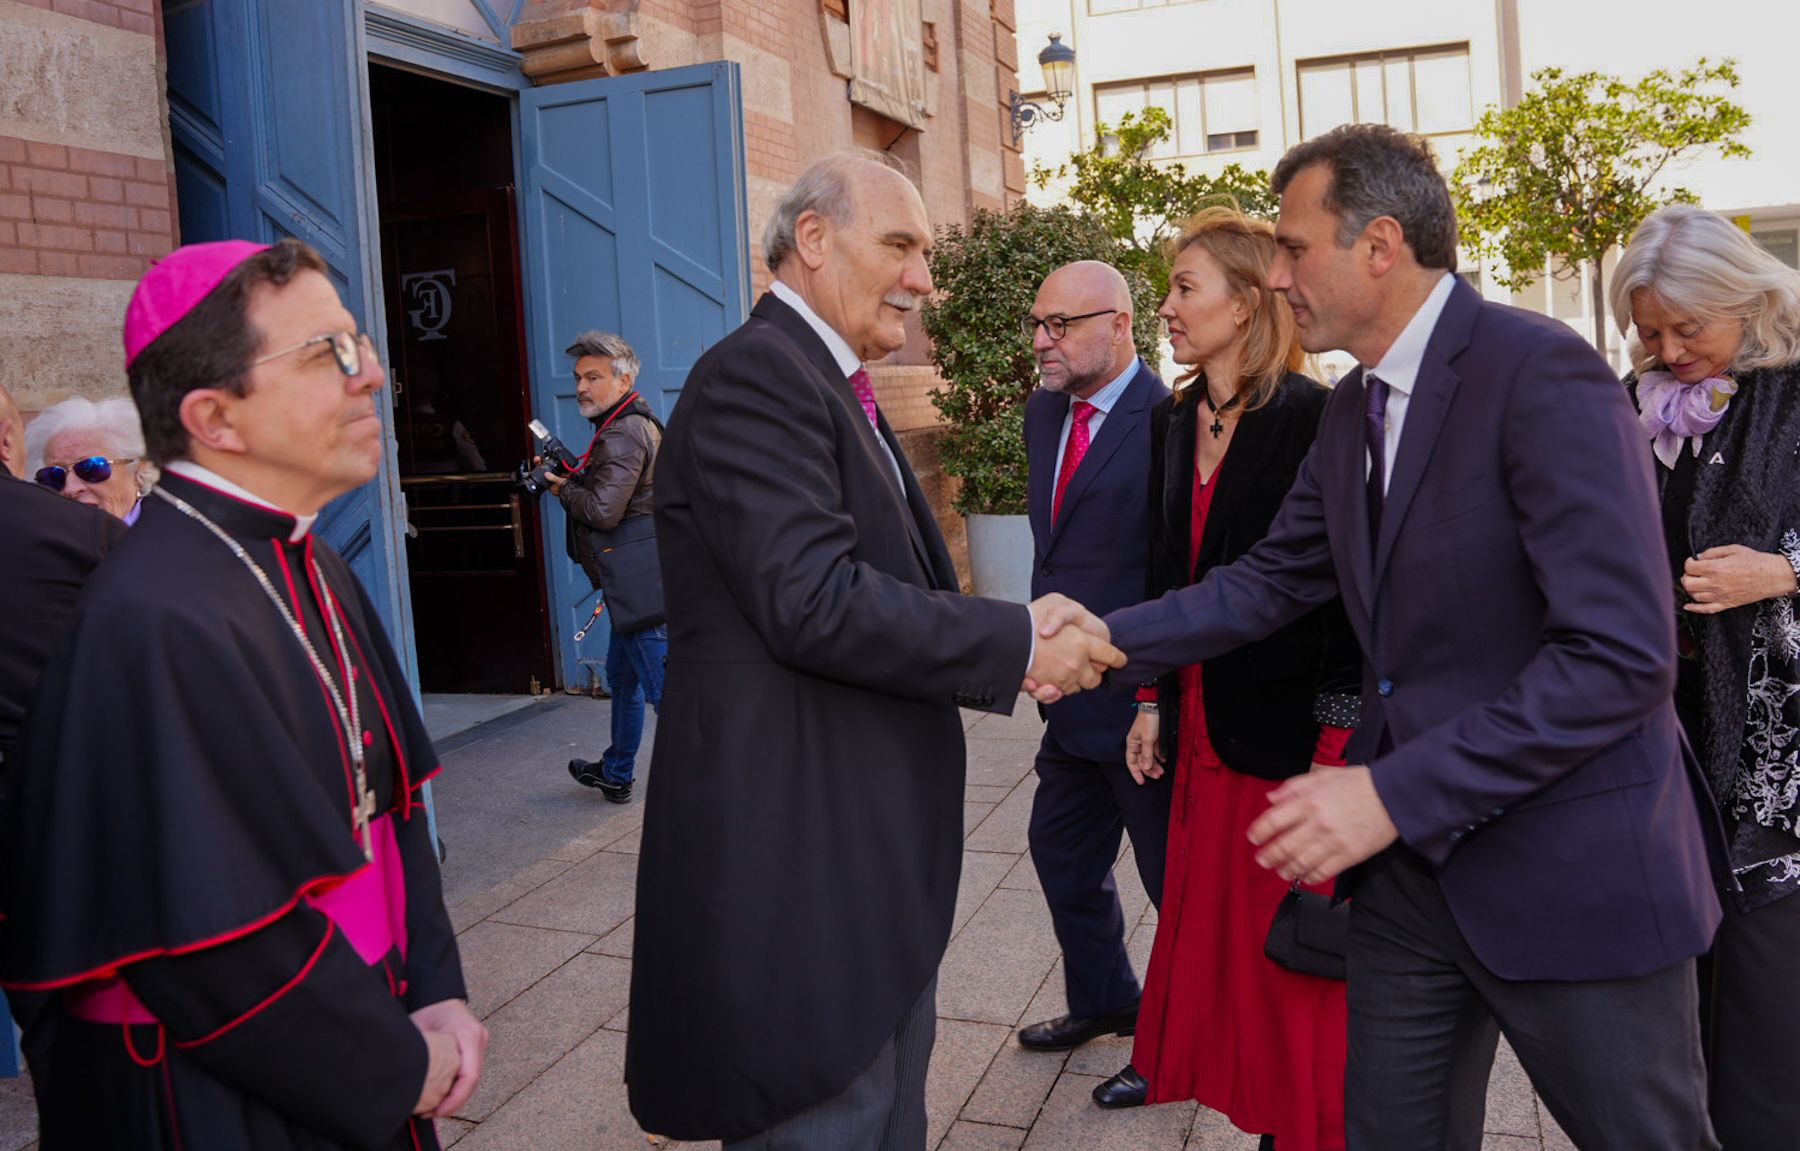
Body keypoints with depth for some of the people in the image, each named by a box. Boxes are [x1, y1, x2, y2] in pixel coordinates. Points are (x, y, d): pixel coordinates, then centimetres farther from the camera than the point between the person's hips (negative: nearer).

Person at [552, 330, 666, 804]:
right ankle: (615, 773, 39)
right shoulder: (639, 424, 17)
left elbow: (603, 510, -23)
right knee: (622, 676, 23)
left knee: (665, 689, -9)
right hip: (640, 584, 11)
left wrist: (563, 489, -5)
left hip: (644, 585, -11)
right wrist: (570, 474, 4)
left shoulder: (623, 434, -16)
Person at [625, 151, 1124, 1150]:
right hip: (800, 864, -10)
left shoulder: (836, 387, 16)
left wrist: (1019, 630, -4)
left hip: (873, 852, 10)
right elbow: (814, 602, -27)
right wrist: (1019, 644, -18)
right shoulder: (755, 376, -16)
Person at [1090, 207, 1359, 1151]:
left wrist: (1336, 738, -16)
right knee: (1201, 908, 19)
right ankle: (1178, 1064, 38)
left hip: (1287, 720, -6)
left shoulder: (1309, 416, -13)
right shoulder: (1171, 421, 9)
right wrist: (1152, 699, 12)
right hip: (1202, 716, 7)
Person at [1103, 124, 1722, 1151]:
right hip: (1413, 864, 7)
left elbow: (1622, 654, -24)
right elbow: (1270, 584, 11)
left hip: (1570, 871, -7)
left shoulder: (1542, 372, -18)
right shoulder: (1353, 410, 9)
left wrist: (1392, 794, -25)